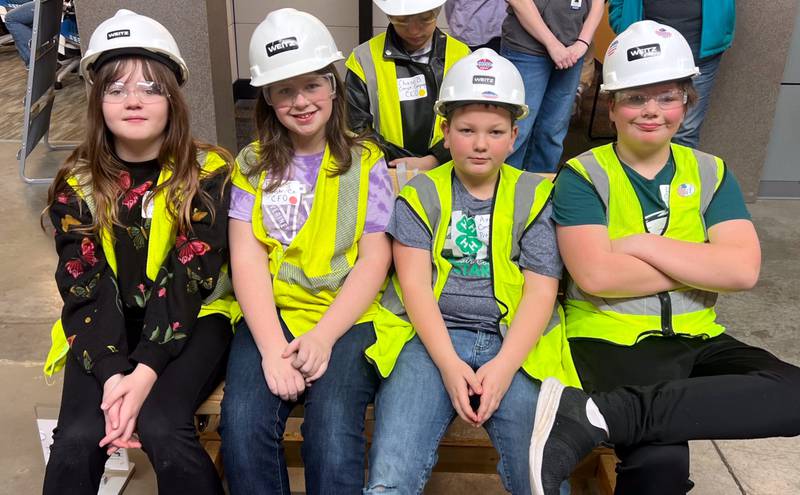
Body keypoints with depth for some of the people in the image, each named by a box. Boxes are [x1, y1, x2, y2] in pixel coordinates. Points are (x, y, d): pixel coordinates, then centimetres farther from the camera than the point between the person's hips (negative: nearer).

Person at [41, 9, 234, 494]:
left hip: (193, 319, -2)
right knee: (78, 439, -22)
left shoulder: (208, 172, -8)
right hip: (104, 332, 3)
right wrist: (113, 373, -21)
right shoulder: (76, 184, 1)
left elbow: (187, 281, -15)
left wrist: (145, 372, -24)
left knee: (160, 428, -27)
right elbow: (85, 289, -6)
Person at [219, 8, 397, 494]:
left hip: (347, 318, -1)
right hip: (270, 314, 2)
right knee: (243, 430, -23)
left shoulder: (365, 162, 6)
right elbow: (248, 258, 0)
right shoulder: (253, 164, 10)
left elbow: (375, 260, -1)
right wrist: (272, 347, -15)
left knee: (333, 437, -27)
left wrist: (322, 337, -14)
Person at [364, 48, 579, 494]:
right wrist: (449, 364, -15)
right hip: (434, 338, 0)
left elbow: (541, 291, 2)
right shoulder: (421, 194, 9)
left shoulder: (535, 195, 10)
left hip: (515, 343, 1)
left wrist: (503, 366, -13)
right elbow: (414, 283, -1)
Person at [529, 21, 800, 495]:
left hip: (694, 339, 6)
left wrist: (641, 244, -11)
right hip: (609, 339, -6)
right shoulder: (583, 175, -2)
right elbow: (596, 276, -17)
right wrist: (699, 267, -7)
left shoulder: (711, 173, 10)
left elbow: (743, 269, -4)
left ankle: (596, 415, -28)